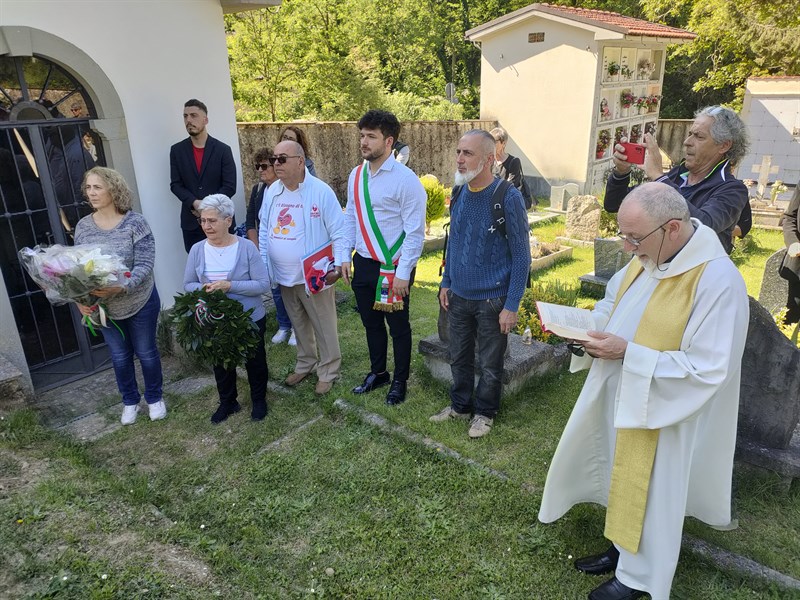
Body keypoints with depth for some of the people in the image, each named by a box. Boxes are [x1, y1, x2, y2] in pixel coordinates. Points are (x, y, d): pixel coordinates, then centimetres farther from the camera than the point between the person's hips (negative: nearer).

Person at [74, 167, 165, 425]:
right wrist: (80, 299, -13)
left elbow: (145, 265, -22)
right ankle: (130, 401, 39)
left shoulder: (134, 222, -17)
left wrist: (121, 287, -37)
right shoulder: (83, 226, -5)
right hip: (103, 307, 4)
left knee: (146, 352, 14)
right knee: (119, 356, 18)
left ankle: (155, 398, 36)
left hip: (139, 302, -3)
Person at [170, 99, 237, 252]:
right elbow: (175, 185, 3)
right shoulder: (177, 150, 8)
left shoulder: (223, 150, 1)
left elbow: (230, 186, -4)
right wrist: (195, 203, -15)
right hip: (191, 222, 2)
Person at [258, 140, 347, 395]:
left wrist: (338, 266, -18)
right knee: (299, 324, 22)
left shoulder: (321, 191, -15)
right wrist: (264, 266, 9)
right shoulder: (272, 191, 3)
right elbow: (264, 231, 11)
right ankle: (305, 364, 40)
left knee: (324, 327, 8)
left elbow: (339, 233, -12)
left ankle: (328, 371, 25)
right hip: (284, 276, 6)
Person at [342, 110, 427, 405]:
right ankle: (377, 373, 41)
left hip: (393, 268, -6)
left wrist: (403, 273, -17)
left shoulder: (406, 179, -16)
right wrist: (344, 256, 7)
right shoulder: (356, 175, 3)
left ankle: (400, 382, 31)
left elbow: (415, 231, -16)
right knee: (371, 323, 20)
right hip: (362, 264, 6)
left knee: (398, 327, 11)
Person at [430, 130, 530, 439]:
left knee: (490, 365, 13)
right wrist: (446, 283, 11)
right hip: (459, 296, 5)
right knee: (459, 358, 19)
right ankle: (460, 405, 40)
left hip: (492, 300, -5)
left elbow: (521, 257, -13)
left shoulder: (508, 198, -17)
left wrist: (511, 306, -14)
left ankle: (484, 412, 35)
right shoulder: (459, 193, 1)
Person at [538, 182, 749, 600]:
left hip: (660, 414, -7)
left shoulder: (718, 281, -27)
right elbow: (615, 302, 13)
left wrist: (627, 353, -28)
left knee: (646, 491, 12)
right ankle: (622, 548, 46)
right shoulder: (648, 255, -3)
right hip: (620, 398, 7)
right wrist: (589, 326, -7)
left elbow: (707, 371, -26)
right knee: (624, 477, 22)